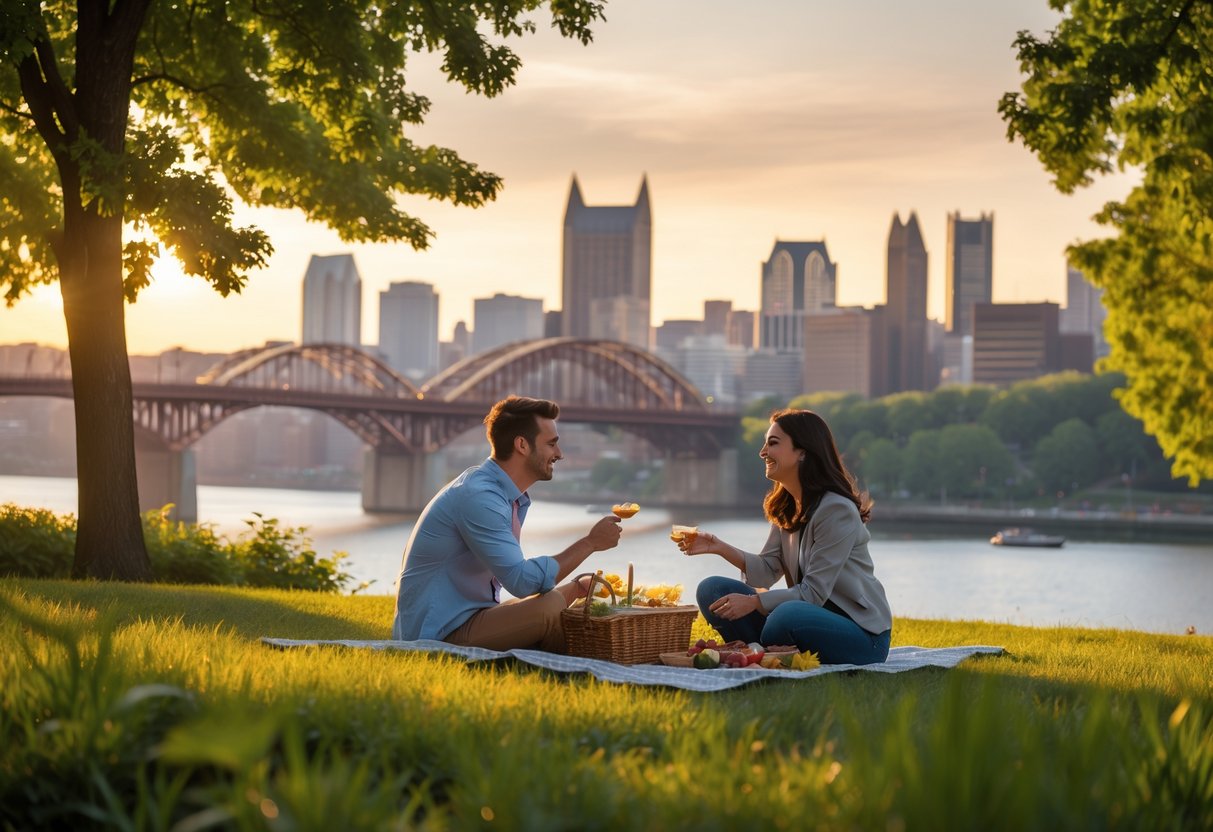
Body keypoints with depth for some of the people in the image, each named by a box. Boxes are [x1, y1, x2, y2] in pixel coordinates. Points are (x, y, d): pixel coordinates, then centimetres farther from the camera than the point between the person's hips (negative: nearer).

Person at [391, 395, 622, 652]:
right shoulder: (477, 496, -20)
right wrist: (590, 543, -18)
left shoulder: (516, 499, 11)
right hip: (438, 631, -10)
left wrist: (575, 588, 3)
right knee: (550, 605, -24)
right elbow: (522, 581, -26)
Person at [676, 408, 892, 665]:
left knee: (789, 616, -40)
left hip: (861, 634, -8)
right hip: (813, 617, 8)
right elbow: (768, 570, 5)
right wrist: (720, 548, -8)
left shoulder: (837, 510, -18)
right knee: (711, 589, -2)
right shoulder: (785, 506, 9)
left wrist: (753, 602, -23)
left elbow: (813, 593, -20)